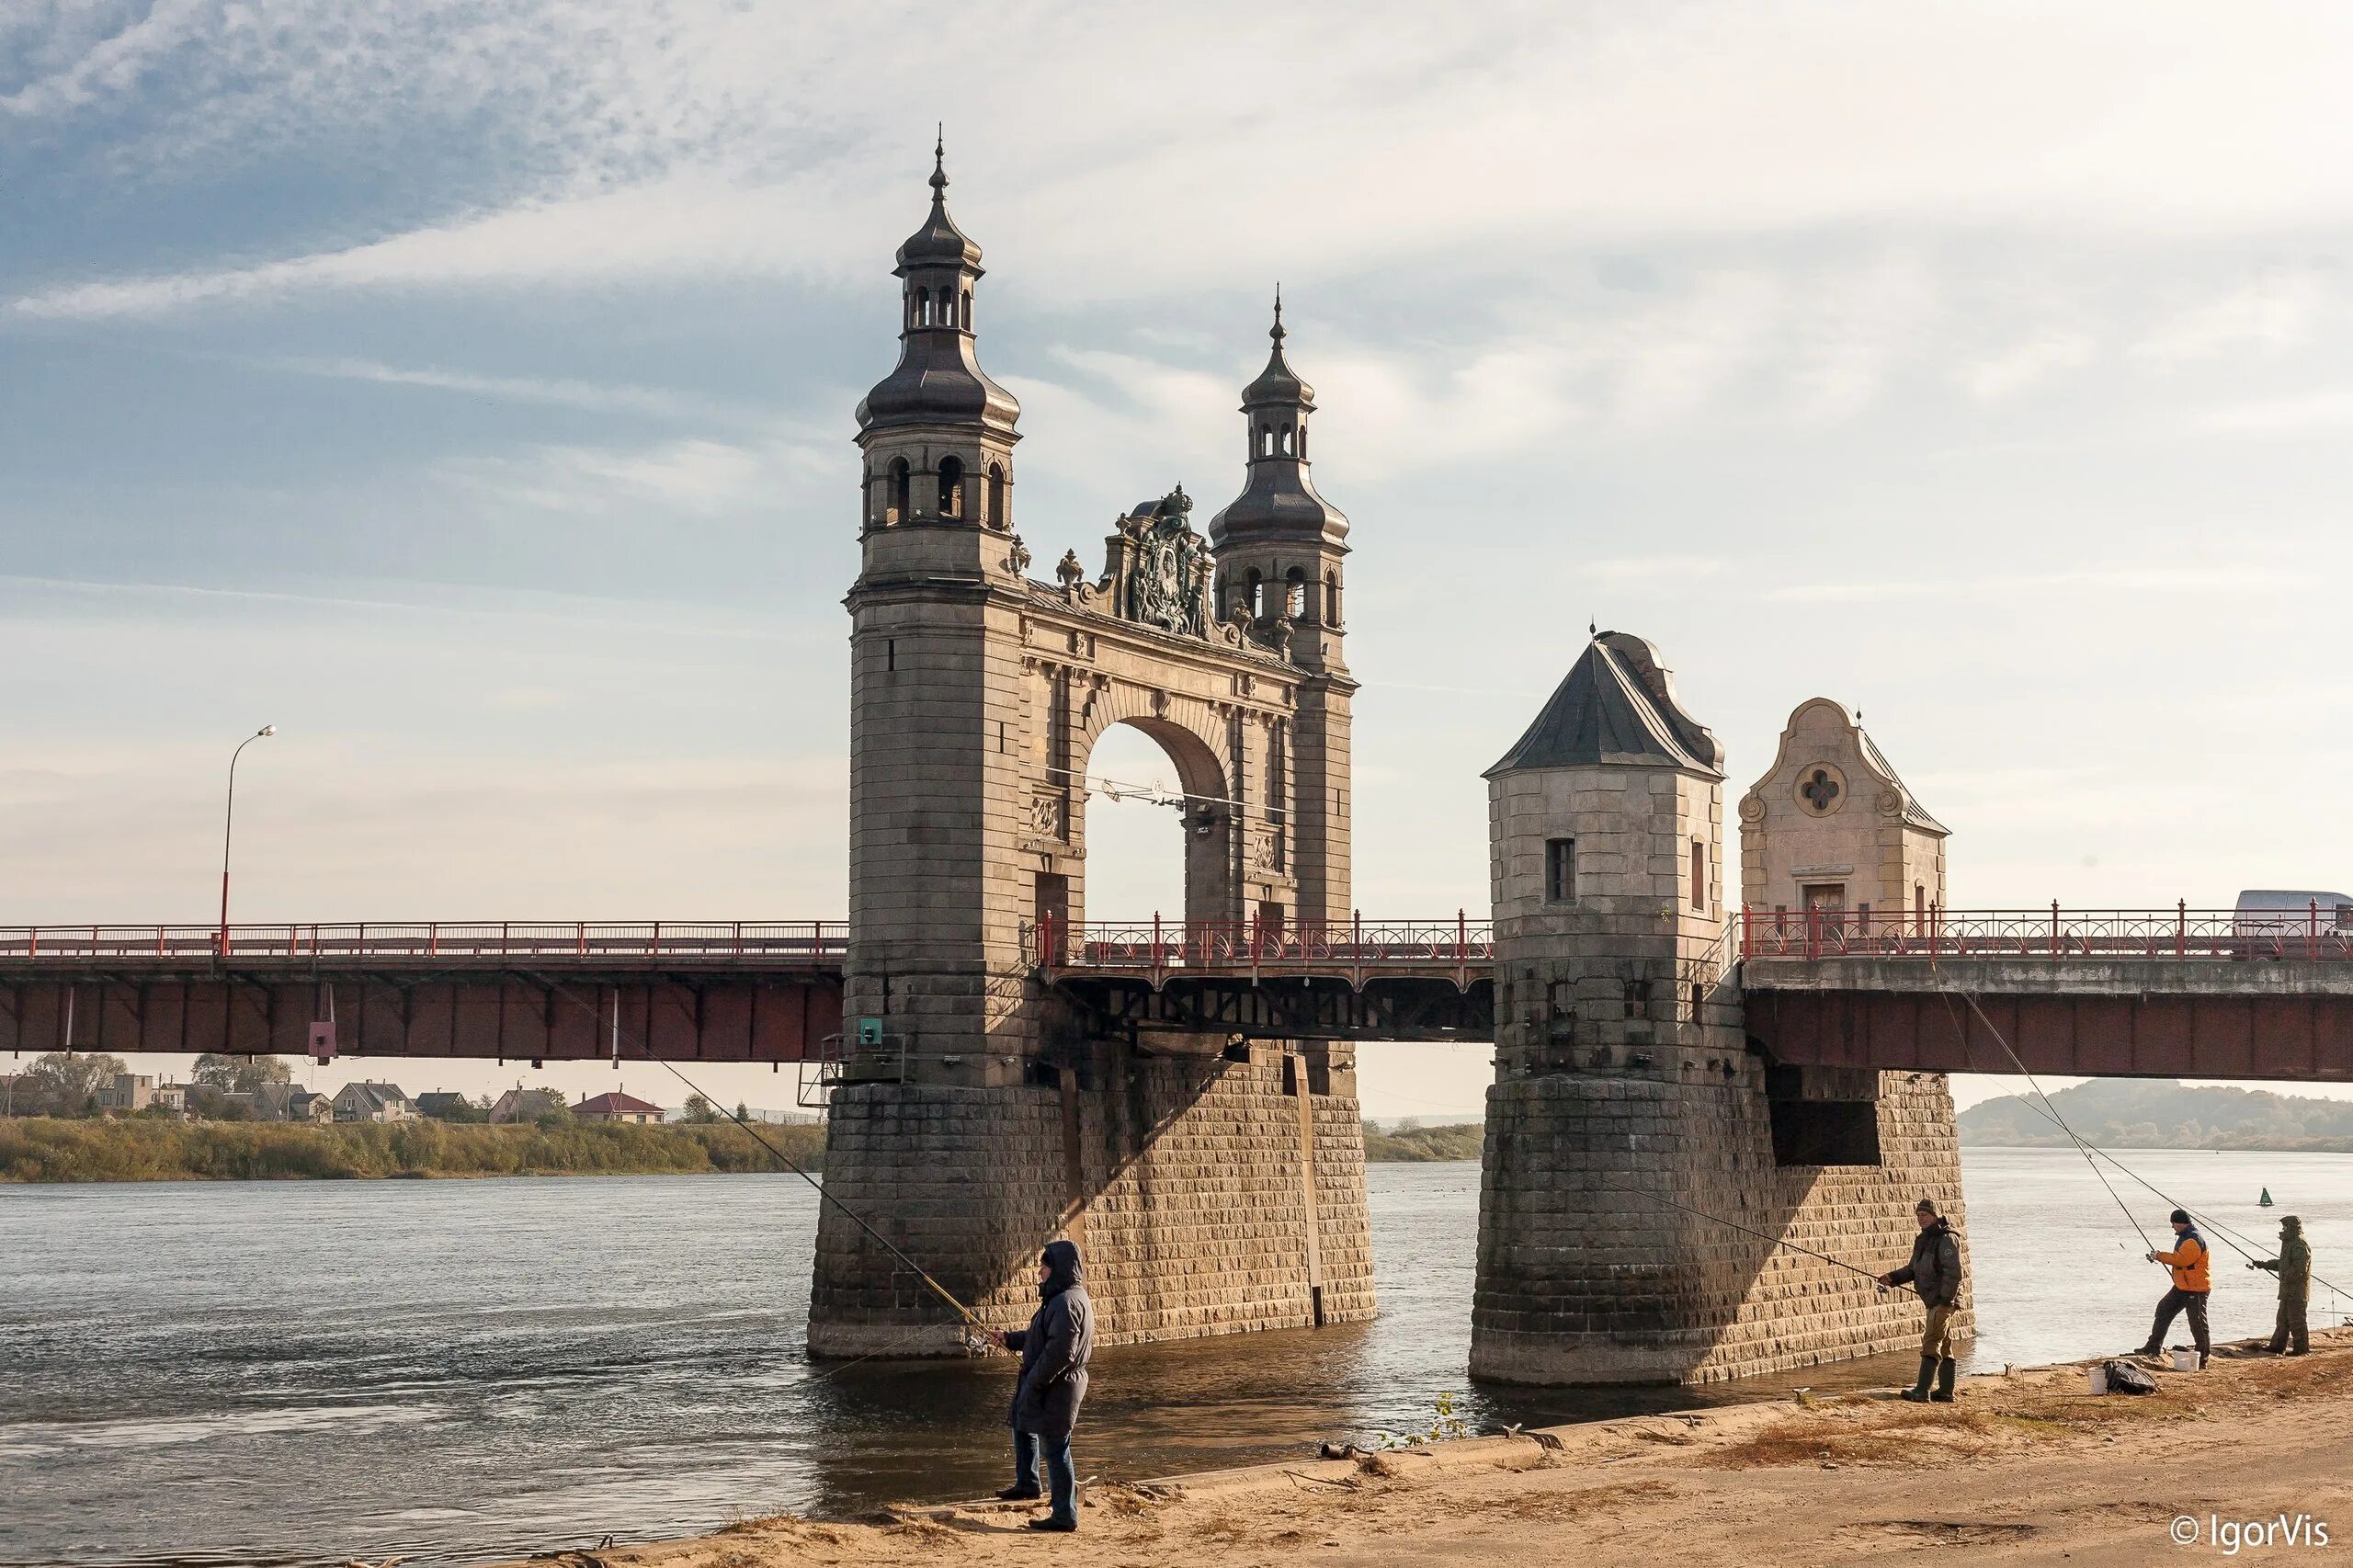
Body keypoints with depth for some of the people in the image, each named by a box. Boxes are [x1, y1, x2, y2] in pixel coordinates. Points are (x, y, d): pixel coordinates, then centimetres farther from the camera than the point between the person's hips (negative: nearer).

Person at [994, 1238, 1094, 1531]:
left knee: (1054, 1447, -4)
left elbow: (1059, 1352, -28)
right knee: (1021, 1421, 29)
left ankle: (1065, 1515, 3)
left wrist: (1033, 1384, -22)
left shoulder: (1067, 1303, -24)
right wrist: (1011, 1339, 23)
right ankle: (1027, 1484, 45)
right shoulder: (1064, 1297, 11)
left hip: (1056, 1388, -11)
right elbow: (1042, 1337, 22)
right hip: (1048, 1385, 11)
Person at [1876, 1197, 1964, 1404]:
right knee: (1944, 1346, 12)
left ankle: (1921, 1391, -20)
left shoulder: (1947, 1239, -13)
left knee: (1931, 1343, -15)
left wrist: (1946, 1300, -23)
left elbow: (1953, 1272, -19)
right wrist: (1892, 1278, 5)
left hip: (1944, 1301, -10)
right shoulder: (1923, 1240, 16)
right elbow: (1913, 1270, 20)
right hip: (1933, 1301, 10)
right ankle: (1946, 1391, 17)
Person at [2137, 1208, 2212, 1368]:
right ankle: (2154, 1347, 19)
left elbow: (2181, 1259, -29)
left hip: (2196, 1290, -11)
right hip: (2181, 1287, 11)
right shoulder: (2184, 1237, 13)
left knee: (2198, 1324, -5)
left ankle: (2202, 1360, 2)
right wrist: (2159, 1257, 4)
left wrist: (2159, 1256, -20)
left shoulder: (2194, 1240, -21)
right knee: (2163, 1310, 12)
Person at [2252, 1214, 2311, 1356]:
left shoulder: (2300, 1245, -16)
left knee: (2296, 1320, -6)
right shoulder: (2290, 1243, 19)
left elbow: (2300, 1268, -25)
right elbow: (2281, 1263, 27)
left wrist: (2287, 1278, -20)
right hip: (2288, 1291, 11)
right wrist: (2261, 1264, 25)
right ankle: (2277, 1347, 17)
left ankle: (2302, 1348, 0)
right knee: (2282, 1319, 13)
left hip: (2297, 1290, -11)